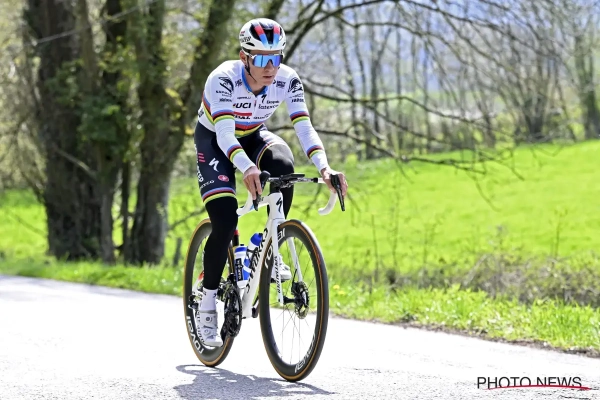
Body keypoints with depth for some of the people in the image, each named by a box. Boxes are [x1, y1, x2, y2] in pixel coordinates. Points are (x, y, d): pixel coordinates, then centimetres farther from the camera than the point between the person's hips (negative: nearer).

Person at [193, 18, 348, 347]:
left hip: (253, 136, 3)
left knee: (283, 167, -32)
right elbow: (225, 133, -44)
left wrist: (324, 167, -48)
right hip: (213, 140, -3)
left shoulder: (287, 80, -24)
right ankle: (207, 304, -2)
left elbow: (304, 127, -30)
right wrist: (247, 168, -63)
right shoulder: (224, 79, -34)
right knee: (224, 221, -19)